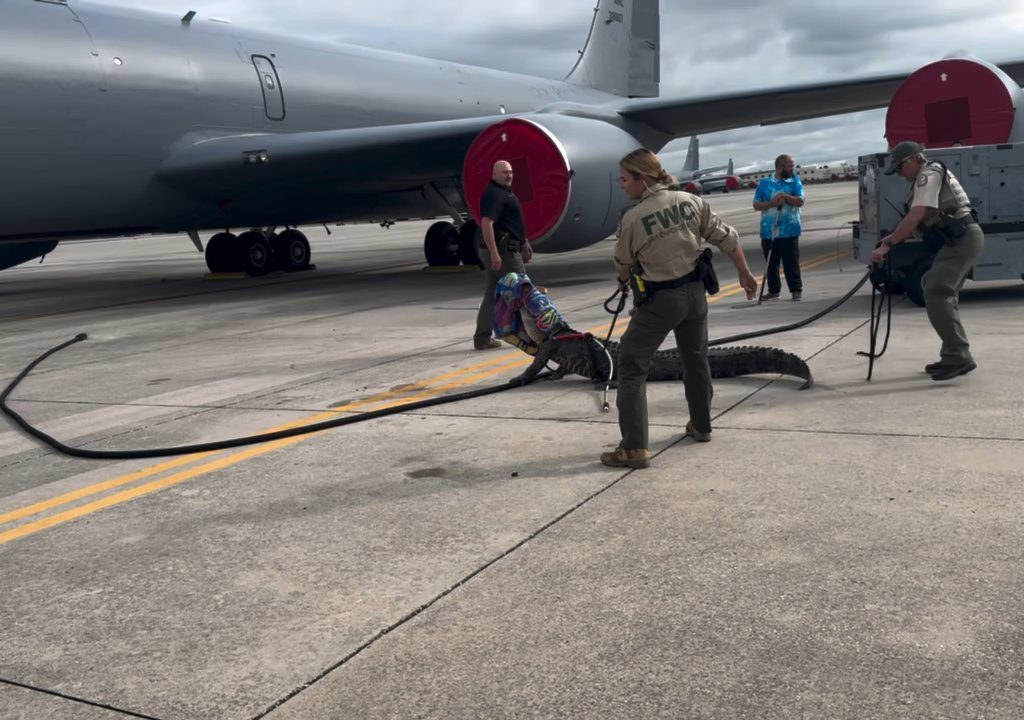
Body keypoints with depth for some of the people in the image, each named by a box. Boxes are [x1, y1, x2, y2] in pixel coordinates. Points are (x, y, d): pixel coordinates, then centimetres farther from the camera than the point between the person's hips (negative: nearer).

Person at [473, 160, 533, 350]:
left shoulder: (505, 192, 19)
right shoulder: (493, 194, -15)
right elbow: (486, 223, -25)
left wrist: (524, 241, 30)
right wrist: (494, 253, -30)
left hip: (504, 250, 10)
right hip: (503, 251, -10)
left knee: (492, 294, 9)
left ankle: (482, 337, 10)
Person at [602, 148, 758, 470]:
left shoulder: (632, 218, -16)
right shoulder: (691, 202, -3)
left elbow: (623, 265, 0)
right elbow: (727, 239, 2)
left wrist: (625, 282, 23)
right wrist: (745, 274, 15)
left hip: (659, 300, -6)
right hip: (694, 292, 6)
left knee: (631, 367, 0)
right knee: (696, 359, 24)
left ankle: (634, 448, -5)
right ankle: (701, 426, 40)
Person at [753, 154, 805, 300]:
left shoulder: (795, 182, 6)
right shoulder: (765, 183, 8)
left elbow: (800, 201, -5)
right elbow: (756, 205, 3)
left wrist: (785, 196, -20)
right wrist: (772, 203, -13)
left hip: (789, 231, -2)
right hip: (768, 232, 2)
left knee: (791, 262, -3)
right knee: (771, 263, 8)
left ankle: (796, 290, 4)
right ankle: (774, 290, 19)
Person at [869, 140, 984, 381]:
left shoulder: (929, 175, -9)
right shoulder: (924, 179, 24)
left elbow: (915, 217, -22)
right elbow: (917, 221, 21)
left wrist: (887, 244, -23)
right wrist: (891, 239, 8)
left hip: (962, 239, -11)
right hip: (962, 240, 11)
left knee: (936, 294, -18)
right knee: (944, 296, 13)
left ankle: (958, 356, -19)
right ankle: (955, 356, 17)